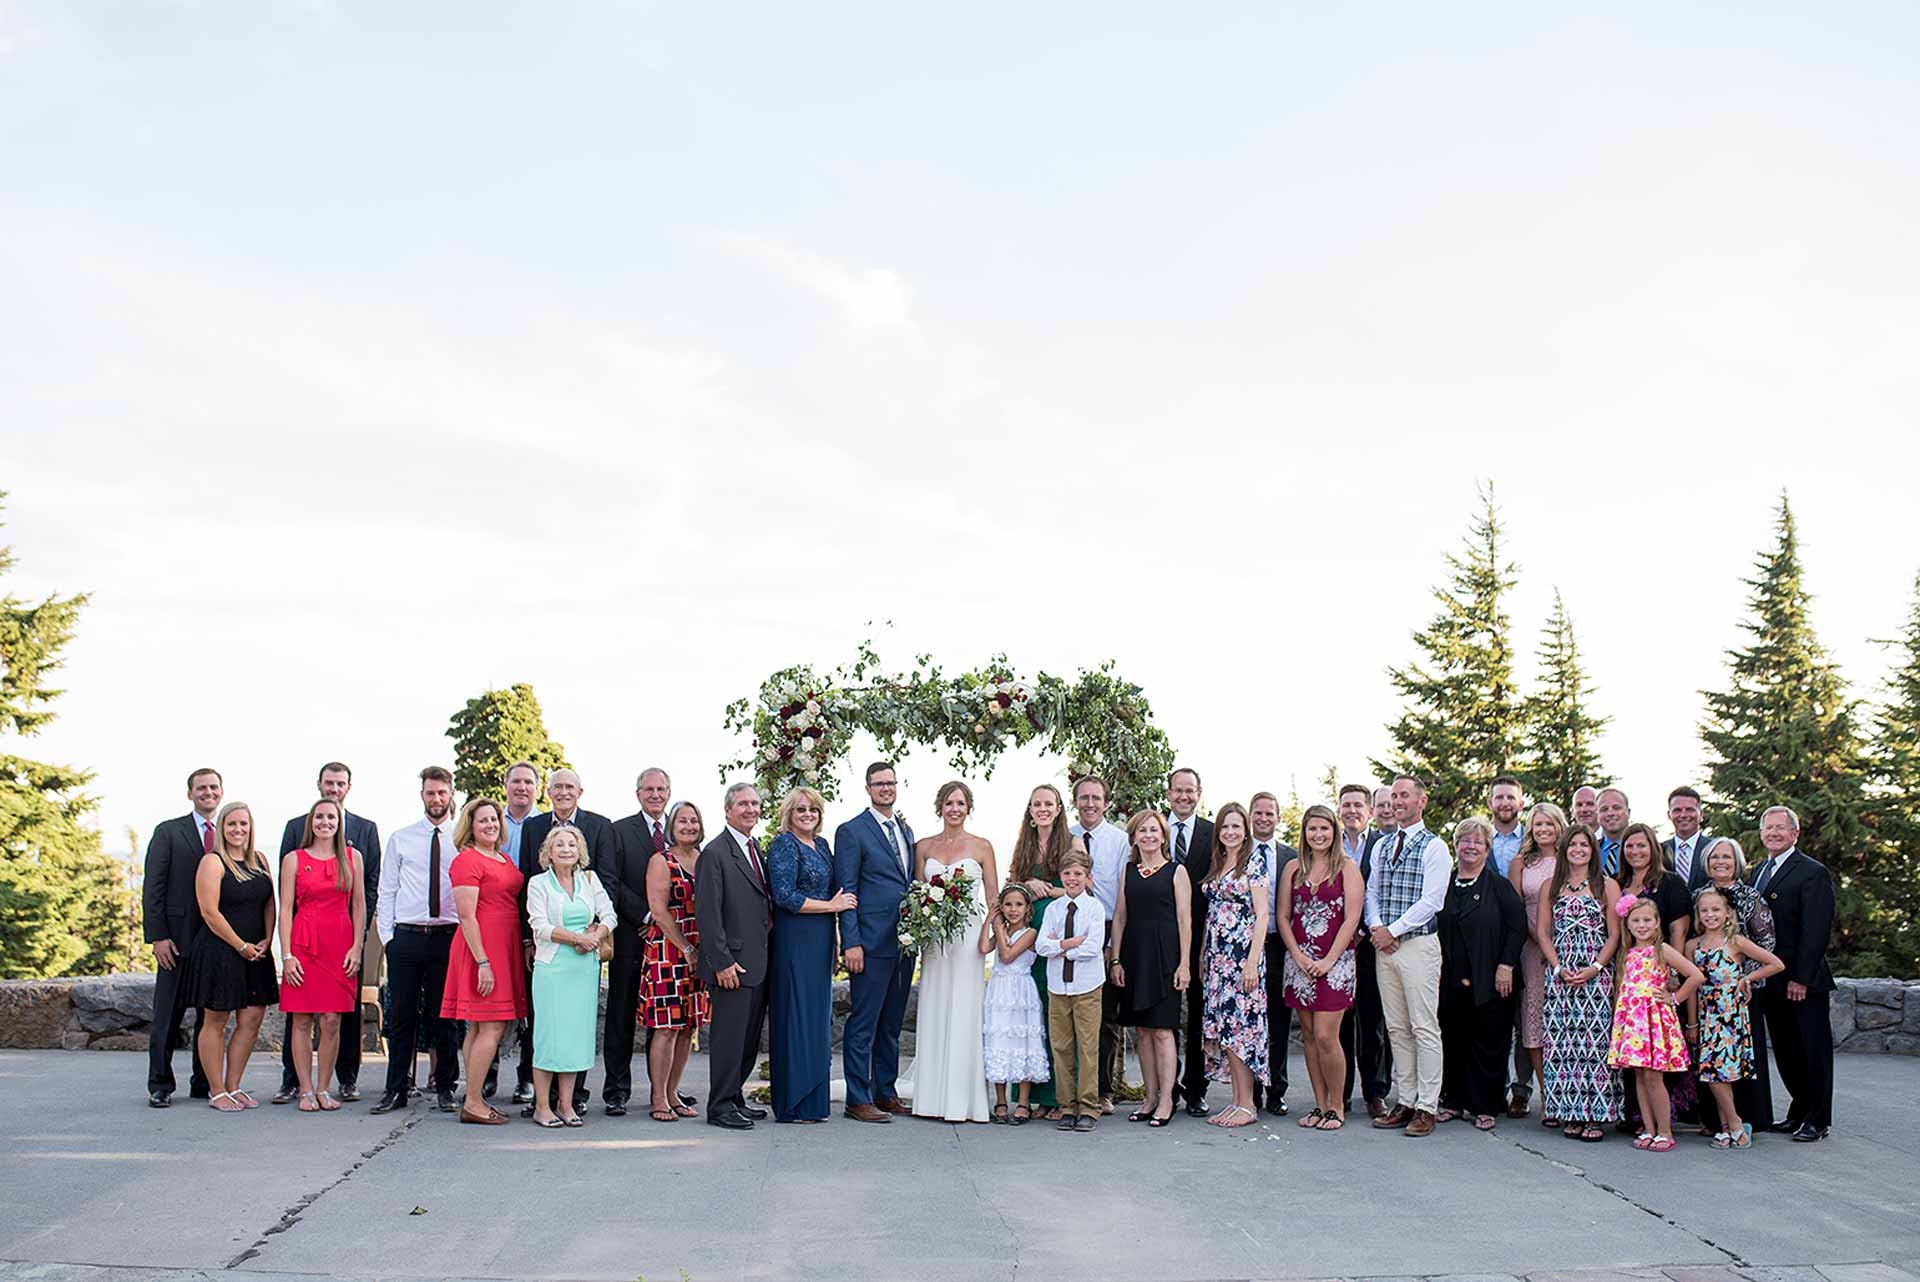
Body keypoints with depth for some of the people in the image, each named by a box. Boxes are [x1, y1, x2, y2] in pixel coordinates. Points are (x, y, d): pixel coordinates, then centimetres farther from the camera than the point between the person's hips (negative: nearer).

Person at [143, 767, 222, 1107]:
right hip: (178, 939, -3)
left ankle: (203, 1083, 16)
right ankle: (160, 1085, 9)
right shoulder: (168, 832, 3)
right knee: (168, 1015, 1)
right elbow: (153, 888, -2)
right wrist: (157, 936, -10)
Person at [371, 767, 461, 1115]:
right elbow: (386, 891, 9)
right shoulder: (400, 839, 8)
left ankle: (445, 1089, 14)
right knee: (401, 1017, 4)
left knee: (445, 1018, 5)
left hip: (449, 938, -1)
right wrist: (387, 936, 0)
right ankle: (396, 1089, 12)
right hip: (406, 937, 1)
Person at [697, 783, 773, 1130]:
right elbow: (707, 913, -16)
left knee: (749, 1037, 13)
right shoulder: (715, 854, -11)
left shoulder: (756, 850, 16)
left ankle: (734, 1098, 23)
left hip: (758, 963, 9)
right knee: (729, 1036, -3)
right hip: (732, 965, -8)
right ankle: (721, 1106, 5)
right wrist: (722, 962, -19)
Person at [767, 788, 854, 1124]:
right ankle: (794, 1105, 0)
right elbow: (784, 896, -17)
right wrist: (831, 906, -12)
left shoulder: (821, 844, 16)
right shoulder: (783, 844, -8)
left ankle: (814, 1100, 16)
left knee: (818, 1017, 9)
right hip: (794, 941, -8)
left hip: (821, 941, 8)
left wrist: (834, 943, 14)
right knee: (796, 1016, -5)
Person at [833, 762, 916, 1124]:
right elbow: (846, 891, -9)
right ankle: (858, 1099, 2)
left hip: (904, 942, 7)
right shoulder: (851, 831, -5)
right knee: (863, 1023, -3)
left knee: (892, 1024, 13)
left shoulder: (906, 831, 17)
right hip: (871, 942, -7)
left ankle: (885, 1092, 22)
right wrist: (851, 942, -15)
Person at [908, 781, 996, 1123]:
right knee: (933, 1014, 2)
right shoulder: (923, 847, 10)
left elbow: (994, 899, 4)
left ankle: (963, 1100, -1)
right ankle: (934, 1098, 8)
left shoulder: (982, 848, 4)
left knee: (964, 1015, -5)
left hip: (968, 937, -3)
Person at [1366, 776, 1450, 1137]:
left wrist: (1393, 931, -12)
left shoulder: (1434, 847, -4)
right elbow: (1371, 893, 16)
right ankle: (1405, 1102, 13)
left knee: (1424, 1028, -5)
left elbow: (1431, 900, -11)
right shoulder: (1382, 847, 15)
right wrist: (1376, 927, -2)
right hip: (1385, 945, 6)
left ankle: (1427, 1107, -2)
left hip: (1419, 944, -6)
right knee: (1396, 1028, 8)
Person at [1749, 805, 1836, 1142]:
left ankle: (1818, 1120, 10)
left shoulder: (1813, 872, -11)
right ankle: (1799, 1112, 21)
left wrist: (1801, 978, -19)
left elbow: (1816, 931, -16)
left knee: (1814, 1050, 2)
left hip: (1803, 981, -7)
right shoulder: (1760, 871, 14)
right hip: (1771, 981, 7)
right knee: (1785, 1051, 12)